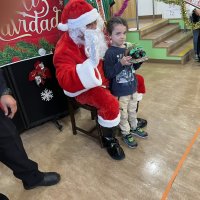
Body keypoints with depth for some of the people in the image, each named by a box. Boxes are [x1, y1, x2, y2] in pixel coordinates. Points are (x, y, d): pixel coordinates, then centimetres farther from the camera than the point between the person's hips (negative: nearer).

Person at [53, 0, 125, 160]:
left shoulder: (95, 36, -4)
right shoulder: (64, 49, -25)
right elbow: (66, 82, -40)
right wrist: (91, 62, -50)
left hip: (105, 78, 8)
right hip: (84, 88, -8)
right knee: (110, 104, -34)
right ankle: (109, 139, -3)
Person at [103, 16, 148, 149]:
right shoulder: (110, 53, -19)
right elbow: (108, 74, -23)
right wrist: (121, 63, -31)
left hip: (132, 87, 6)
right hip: (120, 91, -6)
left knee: (133, 110, 25)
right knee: (123, 114, 12)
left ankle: (134, 128, 47)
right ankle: (126, 133, 33)